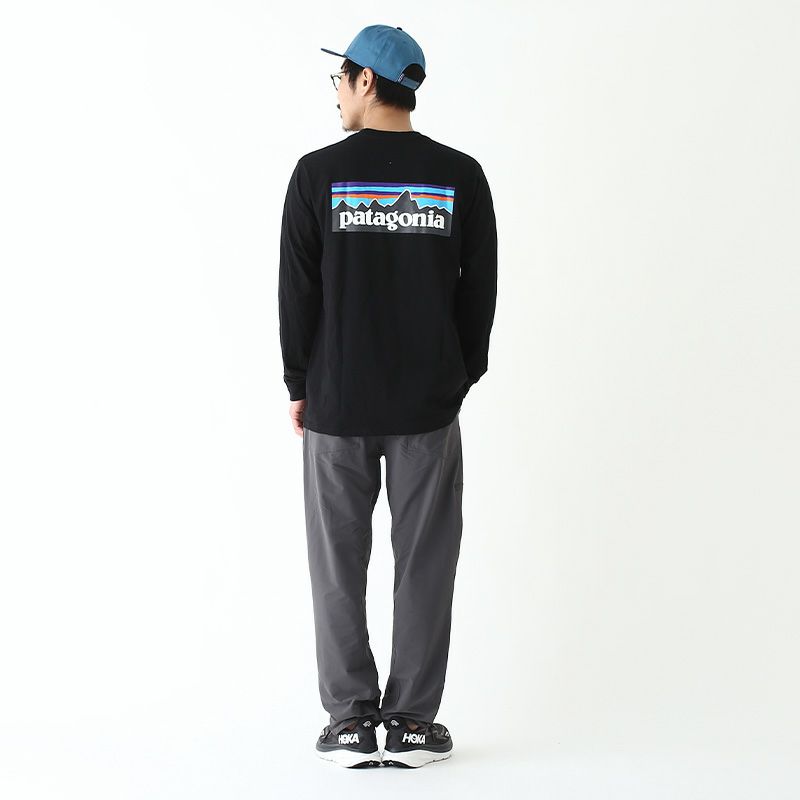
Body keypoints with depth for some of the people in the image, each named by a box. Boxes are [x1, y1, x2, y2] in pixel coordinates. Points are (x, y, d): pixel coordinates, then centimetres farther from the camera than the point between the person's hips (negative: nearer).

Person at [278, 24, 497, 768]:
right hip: (427, 404, 1)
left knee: (339, 564, 9)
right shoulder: (460, 175, -2)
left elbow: (297, 291, -6)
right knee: (425, 564, 8)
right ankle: (412, 722, 11)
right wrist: (461, 379, 11)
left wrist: (299, 386, 5)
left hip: (336, 402, -1)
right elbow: (480, 289, 0)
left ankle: (351, 722, 12)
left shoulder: (319, 173, -6)